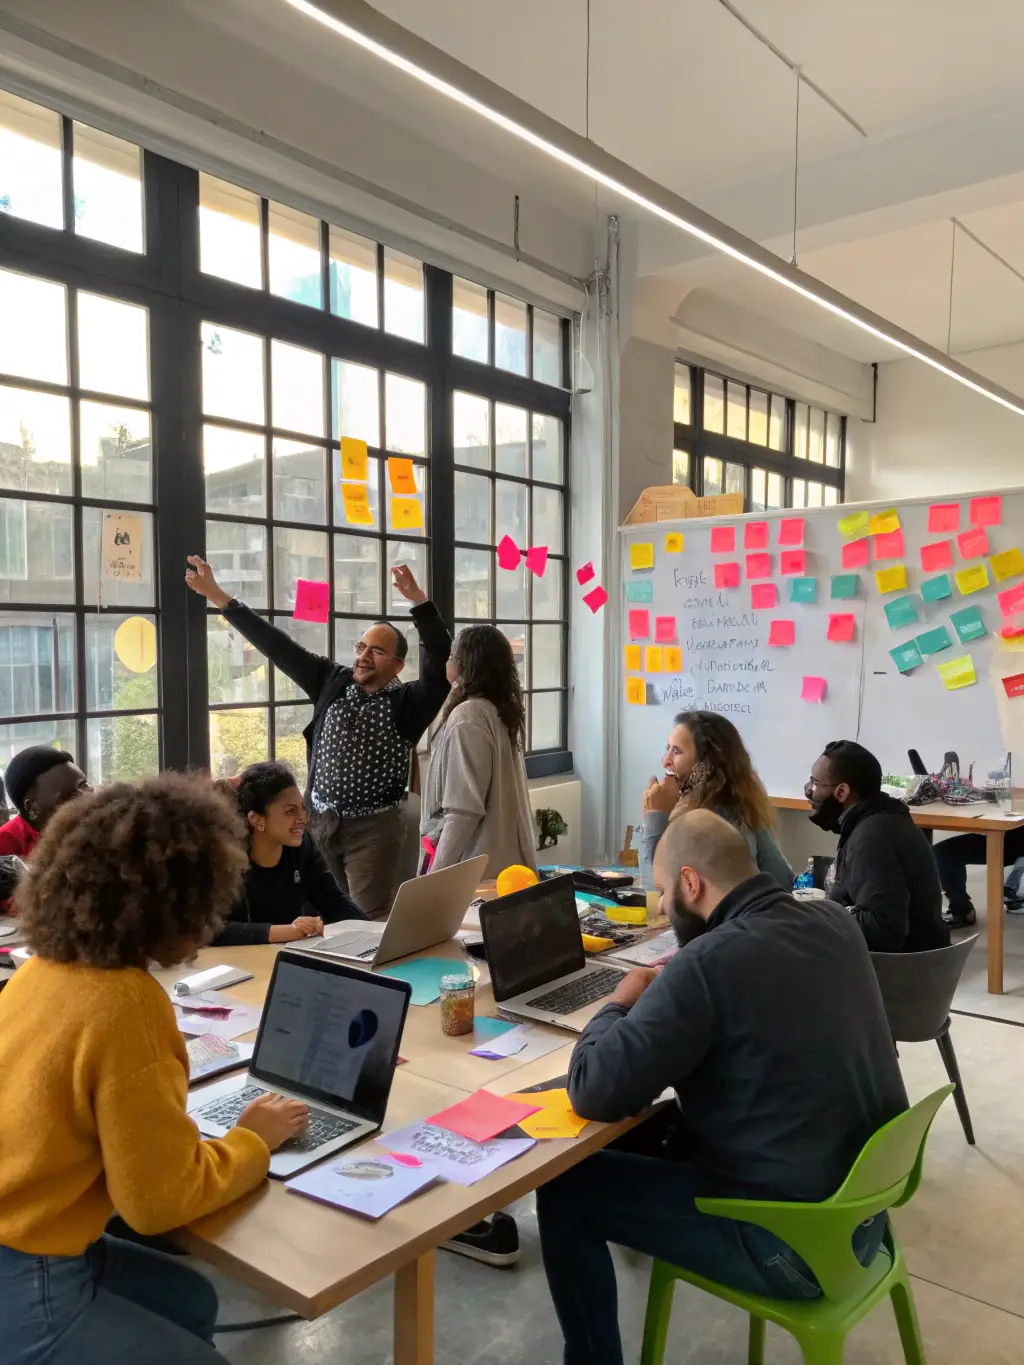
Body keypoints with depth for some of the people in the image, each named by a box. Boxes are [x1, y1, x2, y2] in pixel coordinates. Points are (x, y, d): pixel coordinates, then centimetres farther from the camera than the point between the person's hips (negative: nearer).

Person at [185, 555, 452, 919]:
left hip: (374, 827, -4)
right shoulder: (332, 681, 4)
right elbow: (277, 646, 3)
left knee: (370, 921, -5)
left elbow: (442, 664, -23)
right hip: (320, 821, 4)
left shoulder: (406, 702, -7)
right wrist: (217, 595, 0)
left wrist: (419, 601, -34)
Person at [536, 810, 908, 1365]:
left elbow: (591, 1093, -23)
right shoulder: (833, 922, -3)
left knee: (564, 1188, 5)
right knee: (650, 1132, 22)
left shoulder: (710, 961, -26)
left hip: (795, 1241, -8)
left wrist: (620, 1004, -5)